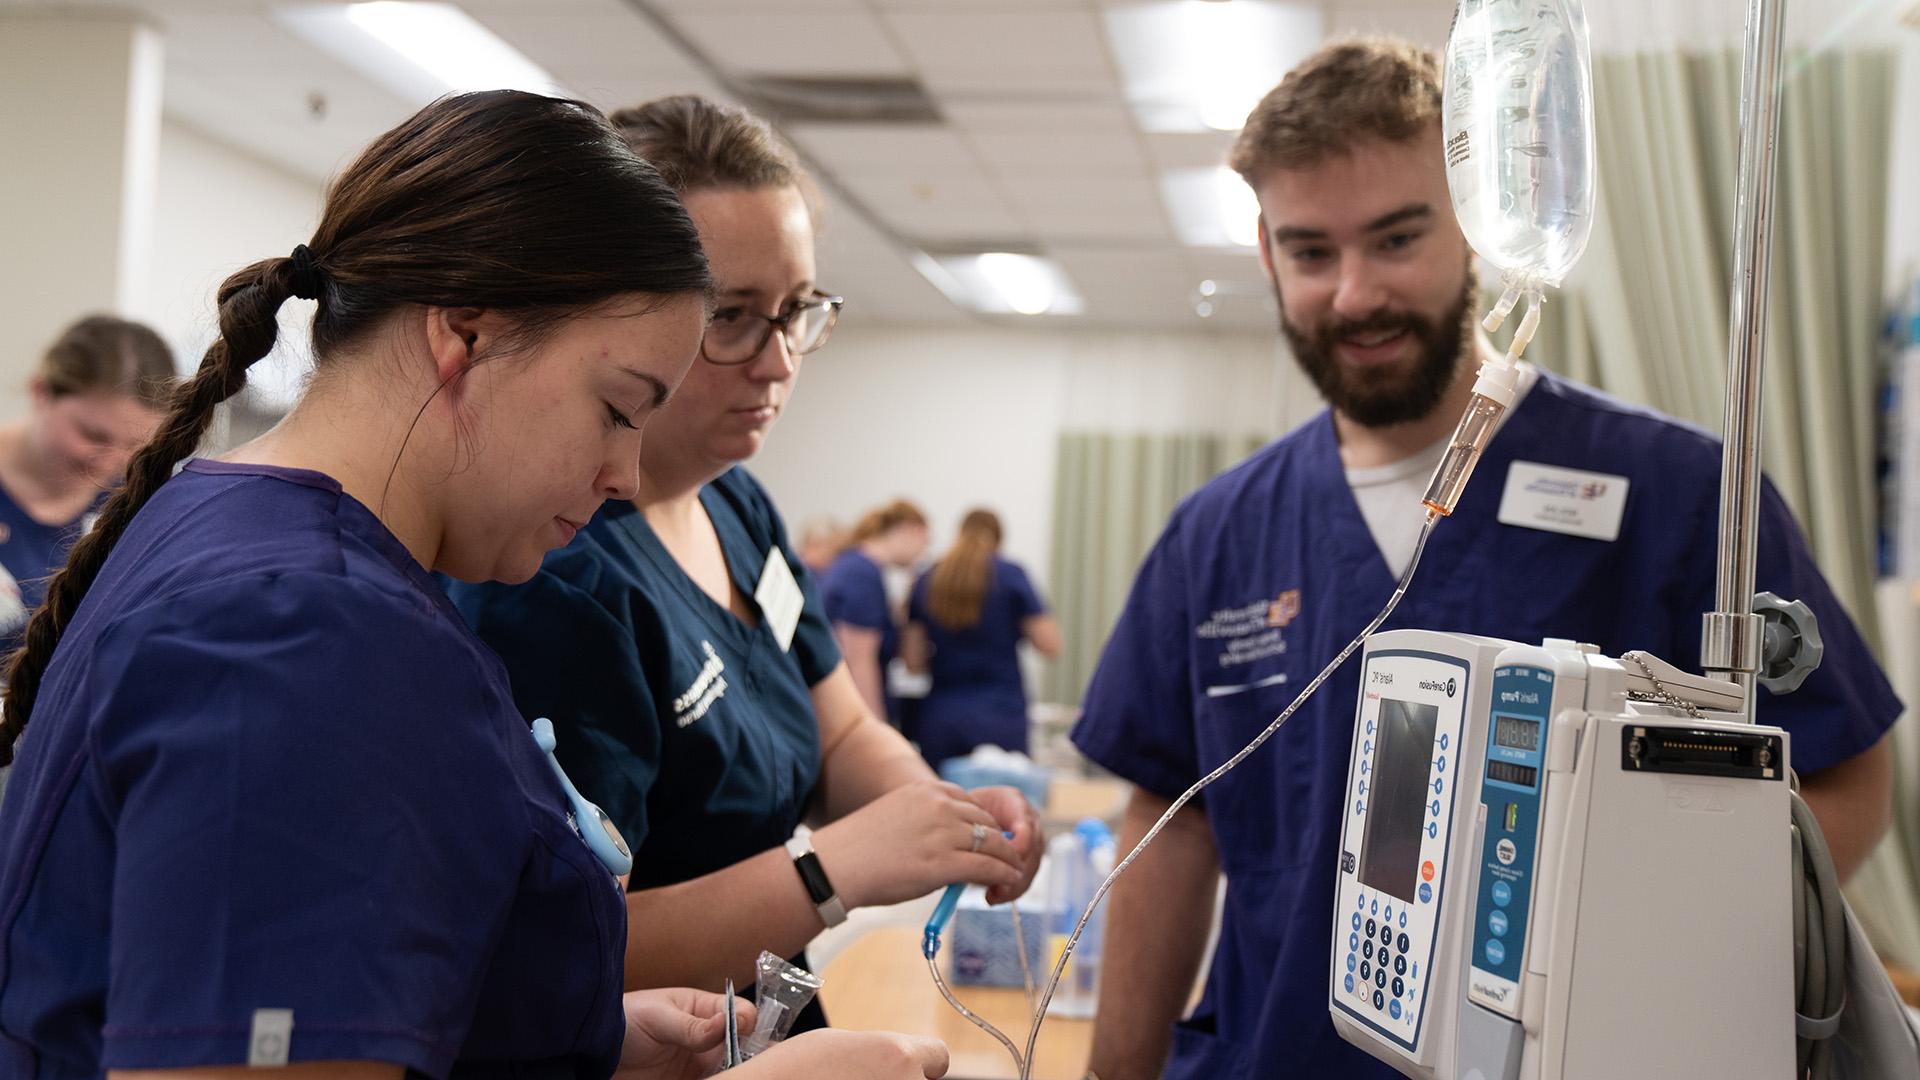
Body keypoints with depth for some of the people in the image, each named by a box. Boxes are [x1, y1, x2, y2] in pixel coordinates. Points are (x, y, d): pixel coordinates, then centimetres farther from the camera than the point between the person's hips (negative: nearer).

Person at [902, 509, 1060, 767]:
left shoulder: (926, 581, 6)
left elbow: (913, 662, 6)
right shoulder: (1011, 574, -2)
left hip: (939, 719, 3)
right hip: (1000, 717, -3)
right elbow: (1050, 646, -4)